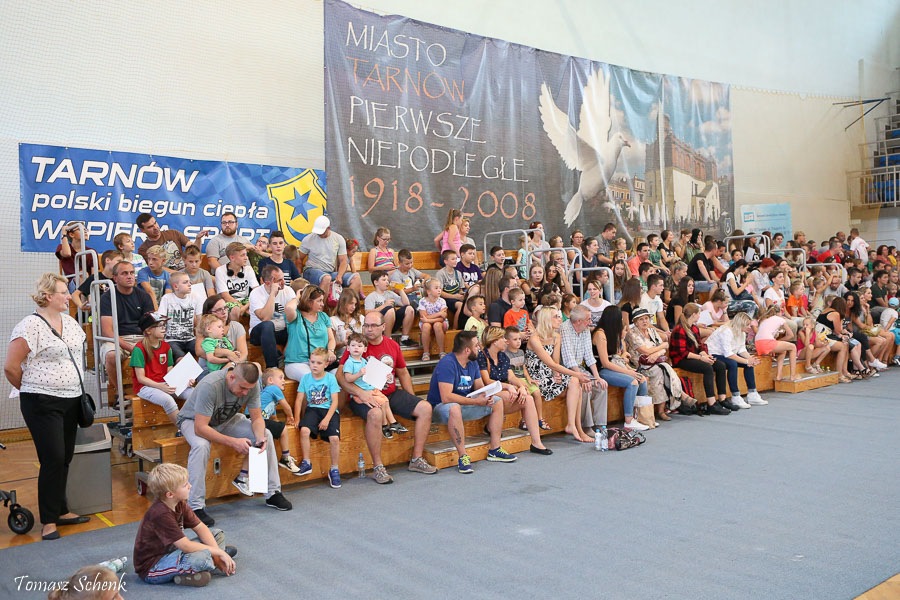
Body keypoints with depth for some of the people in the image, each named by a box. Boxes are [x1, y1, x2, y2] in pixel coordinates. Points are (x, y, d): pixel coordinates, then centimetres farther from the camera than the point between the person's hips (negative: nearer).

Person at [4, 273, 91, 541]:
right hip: (43, 405, -7)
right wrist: (32, 389, 2)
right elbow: (11, 367, -11)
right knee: (53, 459, -7)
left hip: (71, 400, 7)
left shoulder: (70, 322, 10)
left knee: (65, 458, 13)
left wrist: (74, 386, 15)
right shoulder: (30, 326, -13)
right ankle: (48, 521, 5)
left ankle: (61, 511, 25)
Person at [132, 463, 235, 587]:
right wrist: (218, 552, -20)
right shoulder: (160, 514, -29)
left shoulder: (180, 504, -2)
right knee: (200, 558, -35)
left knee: (218, 534, 8)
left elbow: (200, 528, 1)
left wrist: (217, 552, -12)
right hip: (151, 567, -9)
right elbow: (186, 546, -30)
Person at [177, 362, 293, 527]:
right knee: (201, 446, -38)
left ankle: (273, 493, -3)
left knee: (266, 435, -14)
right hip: (194, 421, -5)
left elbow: (257, 418, -11)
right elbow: (200, 428, -38)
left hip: (226, 420, 5)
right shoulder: (210, 386, -38)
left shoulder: (252, 385, -21)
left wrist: (260, 437, -32)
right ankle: (196, 507, -29)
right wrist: (232, 442, -43)